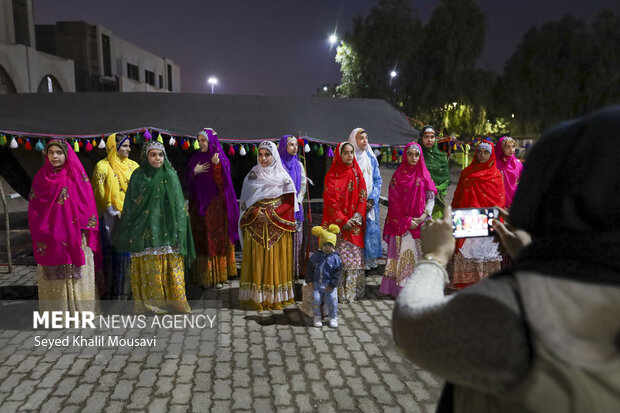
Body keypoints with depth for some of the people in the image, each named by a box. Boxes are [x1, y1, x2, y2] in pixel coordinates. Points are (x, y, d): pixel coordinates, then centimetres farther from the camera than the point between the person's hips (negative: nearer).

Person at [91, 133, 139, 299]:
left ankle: (129, 288, 15)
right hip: (111, 217, -4)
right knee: (112, 252, -2)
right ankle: (111, 289, 9)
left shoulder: (133, 165, 11)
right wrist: (115, 213, -11)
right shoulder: (102, 166, -2)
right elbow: (100, 194, -4)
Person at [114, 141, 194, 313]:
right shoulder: (138, 176, 6)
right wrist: (127, 232, 3)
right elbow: (130, 206, 8)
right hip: (144, 231, 0)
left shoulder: (171, 176, 5)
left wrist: (178, 234, -6)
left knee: (170, 268, -1)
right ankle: (148, 304, 11)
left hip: (166, 232, 0)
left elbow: (179, 205, 2)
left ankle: (174, 302, 8)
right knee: (148, 270, 0)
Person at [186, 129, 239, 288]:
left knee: (216, 239, -4)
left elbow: (223, 181, -13)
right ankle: (201, 275, 9)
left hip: (215, 204, -4)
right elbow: (189, 181, 10)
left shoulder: (220, 158, -1)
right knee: (200, 239, 3)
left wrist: (217, 164, -26)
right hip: (199, 203, 4)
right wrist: (195, 171, -8)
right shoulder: (195, 158, 13)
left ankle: (217, 275, 1)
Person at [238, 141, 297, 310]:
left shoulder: (283, 176, 4)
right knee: (257, 258, 0)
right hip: (256, 225, 1)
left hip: (278, 226, 0)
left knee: (277, 259, 2)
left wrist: (273, 213, -10)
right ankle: (257, 297, 7)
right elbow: (245, 201, 10)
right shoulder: (252, 175, 7)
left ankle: (278, 296, 12)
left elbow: (289, 203, 2)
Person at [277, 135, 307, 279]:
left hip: (296, 206, 4)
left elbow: (303, 186, 12)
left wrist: (297, 201, -3)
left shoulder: (298, 165, 14)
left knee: (295, 238, 3)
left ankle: (294, 270, 9)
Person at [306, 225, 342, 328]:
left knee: (332, 301, -1)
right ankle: (317, 317, 17)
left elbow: (338, 273, -6)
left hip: (329, 286, -1)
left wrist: (332, 285, -9)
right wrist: (309, 280, 1)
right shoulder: (316, 256, -1)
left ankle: (333, 318, 21)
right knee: (316, 300, -4)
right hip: (317, 284, 2)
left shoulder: (335, 258, -7)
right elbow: (310, 268, 7)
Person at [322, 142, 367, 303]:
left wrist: (357, 217, -8)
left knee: (355, 256, 4)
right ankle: (340, 293, 3)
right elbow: (330, 201, -7)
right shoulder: (332, 175, -2)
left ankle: (354, 291, 14)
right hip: (338, 224, -3)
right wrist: (343, 221, -13)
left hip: (355, 224, 4)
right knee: (339, 258, -5)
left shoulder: (357, 173, 10)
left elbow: (362, 196, 6)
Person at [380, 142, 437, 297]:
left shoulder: (424, 175, 8)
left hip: (420, 222, 2)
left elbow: (431, 197, 4)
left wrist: (423, 217, -11)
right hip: (401, 224, -1)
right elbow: (393, 202, -2)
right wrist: (407, 221, -10)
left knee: (418, 254, 1)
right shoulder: (398, 175, 2)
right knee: (402, 254, -2)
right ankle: (399, 288, 4)